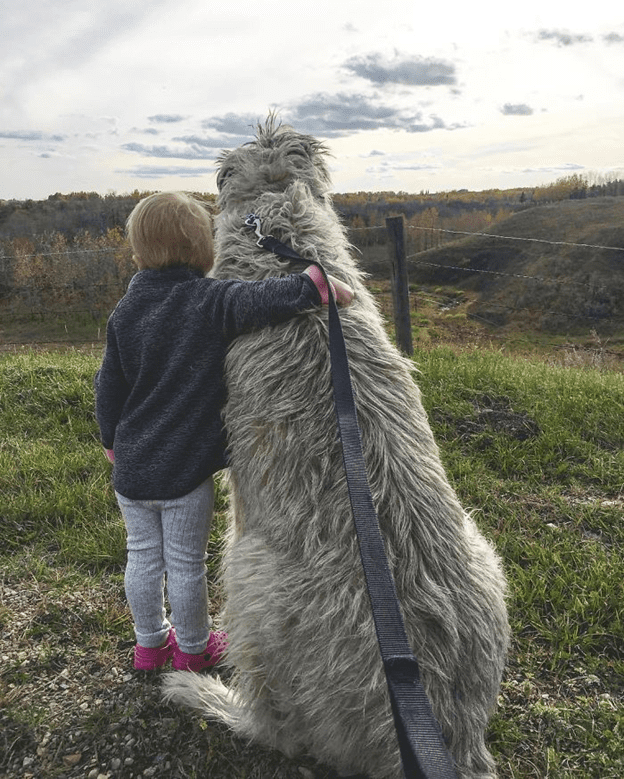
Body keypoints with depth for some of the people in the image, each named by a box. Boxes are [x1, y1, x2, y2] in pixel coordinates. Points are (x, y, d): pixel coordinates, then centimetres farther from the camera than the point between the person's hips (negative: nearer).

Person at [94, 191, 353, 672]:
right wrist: (318, 284, -27)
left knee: (143, 557, 20)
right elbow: (263, 300, -35)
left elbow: (109, 388, 8)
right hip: (185, 469, -5)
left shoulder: (126, 311, 2)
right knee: (186, 564, 13)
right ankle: (193, 648, 35)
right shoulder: (213, 301, -14)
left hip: (131, 466, 5)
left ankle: (150, 641, 40)